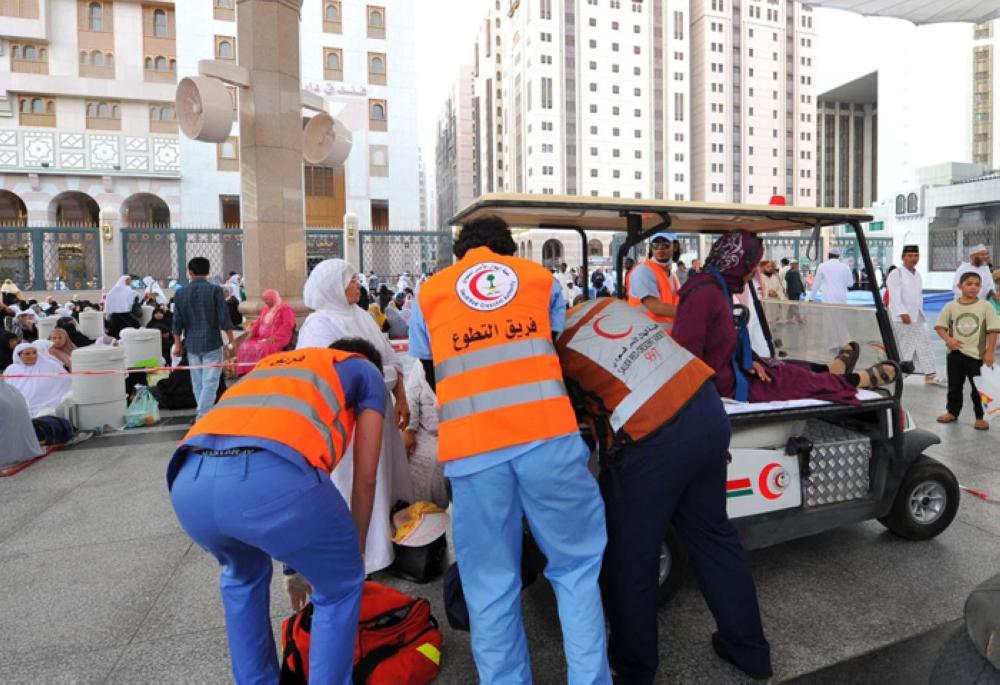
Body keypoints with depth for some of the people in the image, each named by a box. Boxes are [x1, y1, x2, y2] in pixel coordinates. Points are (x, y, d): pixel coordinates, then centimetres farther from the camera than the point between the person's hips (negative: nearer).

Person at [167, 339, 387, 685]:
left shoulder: (270, 362, 41)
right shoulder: (366, 371, 27)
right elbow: (365, 480, 24)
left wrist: (298, 565, 53)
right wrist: (355, 552, 40)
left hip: (190, 481, 6)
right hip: (272, 475, -6)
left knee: (243, 575, 37)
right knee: (340, 588, 22)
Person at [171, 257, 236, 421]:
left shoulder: (181, 294, 2)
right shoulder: (214, 290, -7)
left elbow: (177, 323, 4)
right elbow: (224, 319, -9)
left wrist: (177, 344, 15)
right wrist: (231, 341, -1)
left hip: (192, 344, 4)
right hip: (212, 343, -4)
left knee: (197, 382, 14)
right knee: (210, 381, -3)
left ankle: (203, 414, 24)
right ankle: (202, 416, -11)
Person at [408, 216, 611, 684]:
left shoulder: (428, 294, 18)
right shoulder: (540, 277, 19)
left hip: (472, 449, 0)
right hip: (549, 436, 1)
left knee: (491, 586, 13)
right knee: (576, 565, 16)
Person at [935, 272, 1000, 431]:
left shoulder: (986, 306, -4)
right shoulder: (951, 306, 0)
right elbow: (940, 327, 4)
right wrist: (949, 339, -14)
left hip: (977, 354, -2)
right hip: (955, 353, 2)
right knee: (954, 385, 12)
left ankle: (980, 417, 14)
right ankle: (952, 412, 25)